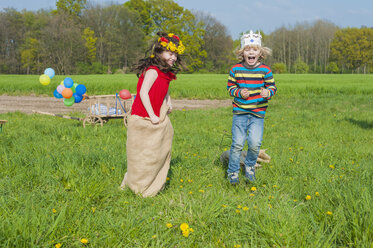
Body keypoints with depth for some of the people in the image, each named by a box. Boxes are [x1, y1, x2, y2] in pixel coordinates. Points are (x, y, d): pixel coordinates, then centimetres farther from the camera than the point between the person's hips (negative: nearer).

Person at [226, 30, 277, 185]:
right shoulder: (236, 70, 0)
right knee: (237, 143, -1)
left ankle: (250, 166, 22)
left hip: (258, 113, 0)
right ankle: (233, 172, 17)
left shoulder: (265, 70, -1)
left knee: (255, 143, -8)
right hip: (240, 112, 0)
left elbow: (272, 86, 6)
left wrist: (268, 93, -17)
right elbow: (230, 87, 9)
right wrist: (239, 92, -11)